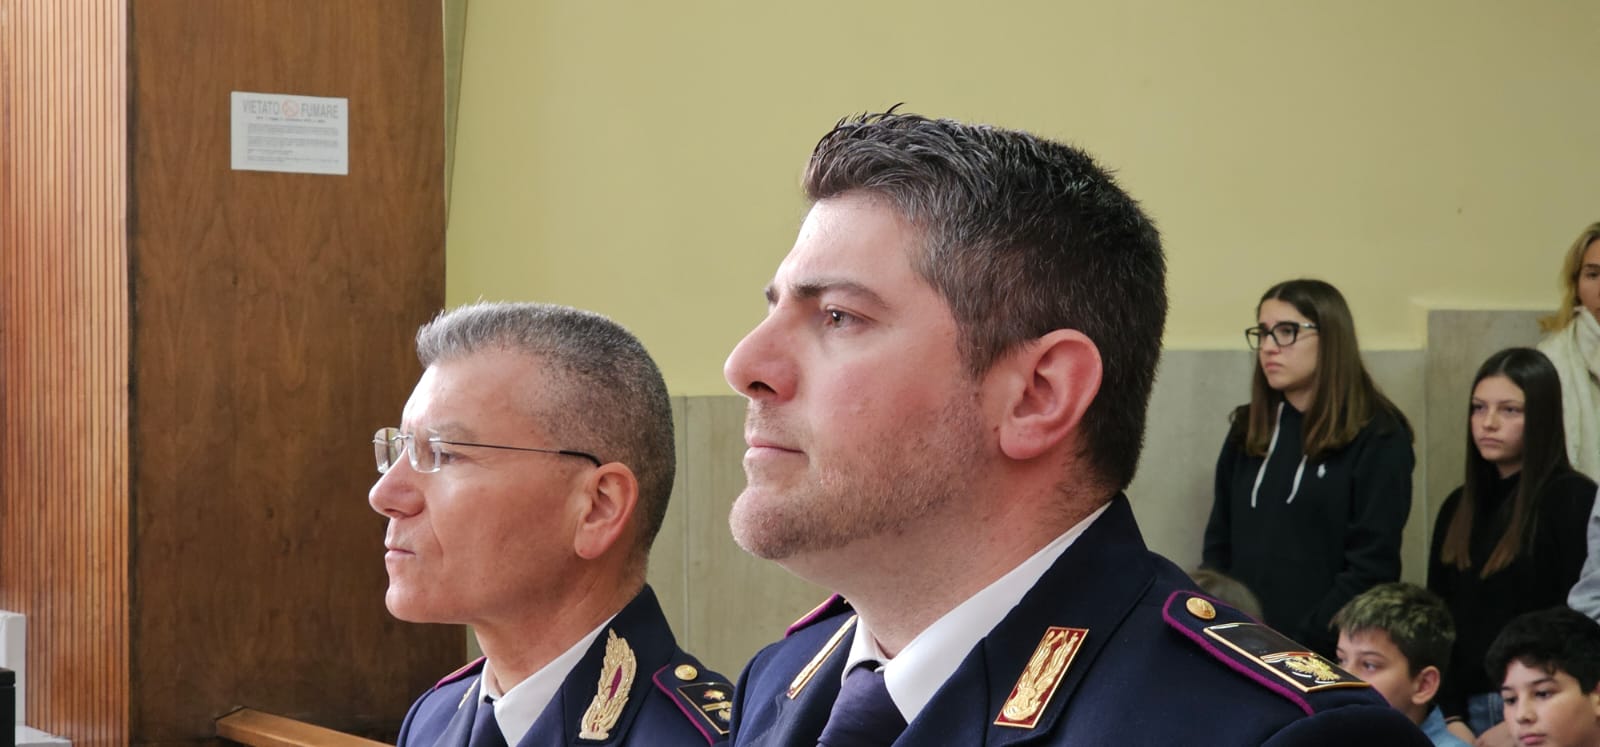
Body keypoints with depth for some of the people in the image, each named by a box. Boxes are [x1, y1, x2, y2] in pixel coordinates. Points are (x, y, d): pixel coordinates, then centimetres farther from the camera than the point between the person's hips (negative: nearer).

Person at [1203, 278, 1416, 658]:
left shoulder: (1378, 438, -6)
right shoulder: (1248, 429, 11)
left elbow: (1372, 568, -12)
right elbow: (1219, 544, 13)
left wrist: (1298, 648, -17)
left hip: (1328, 655, -4)